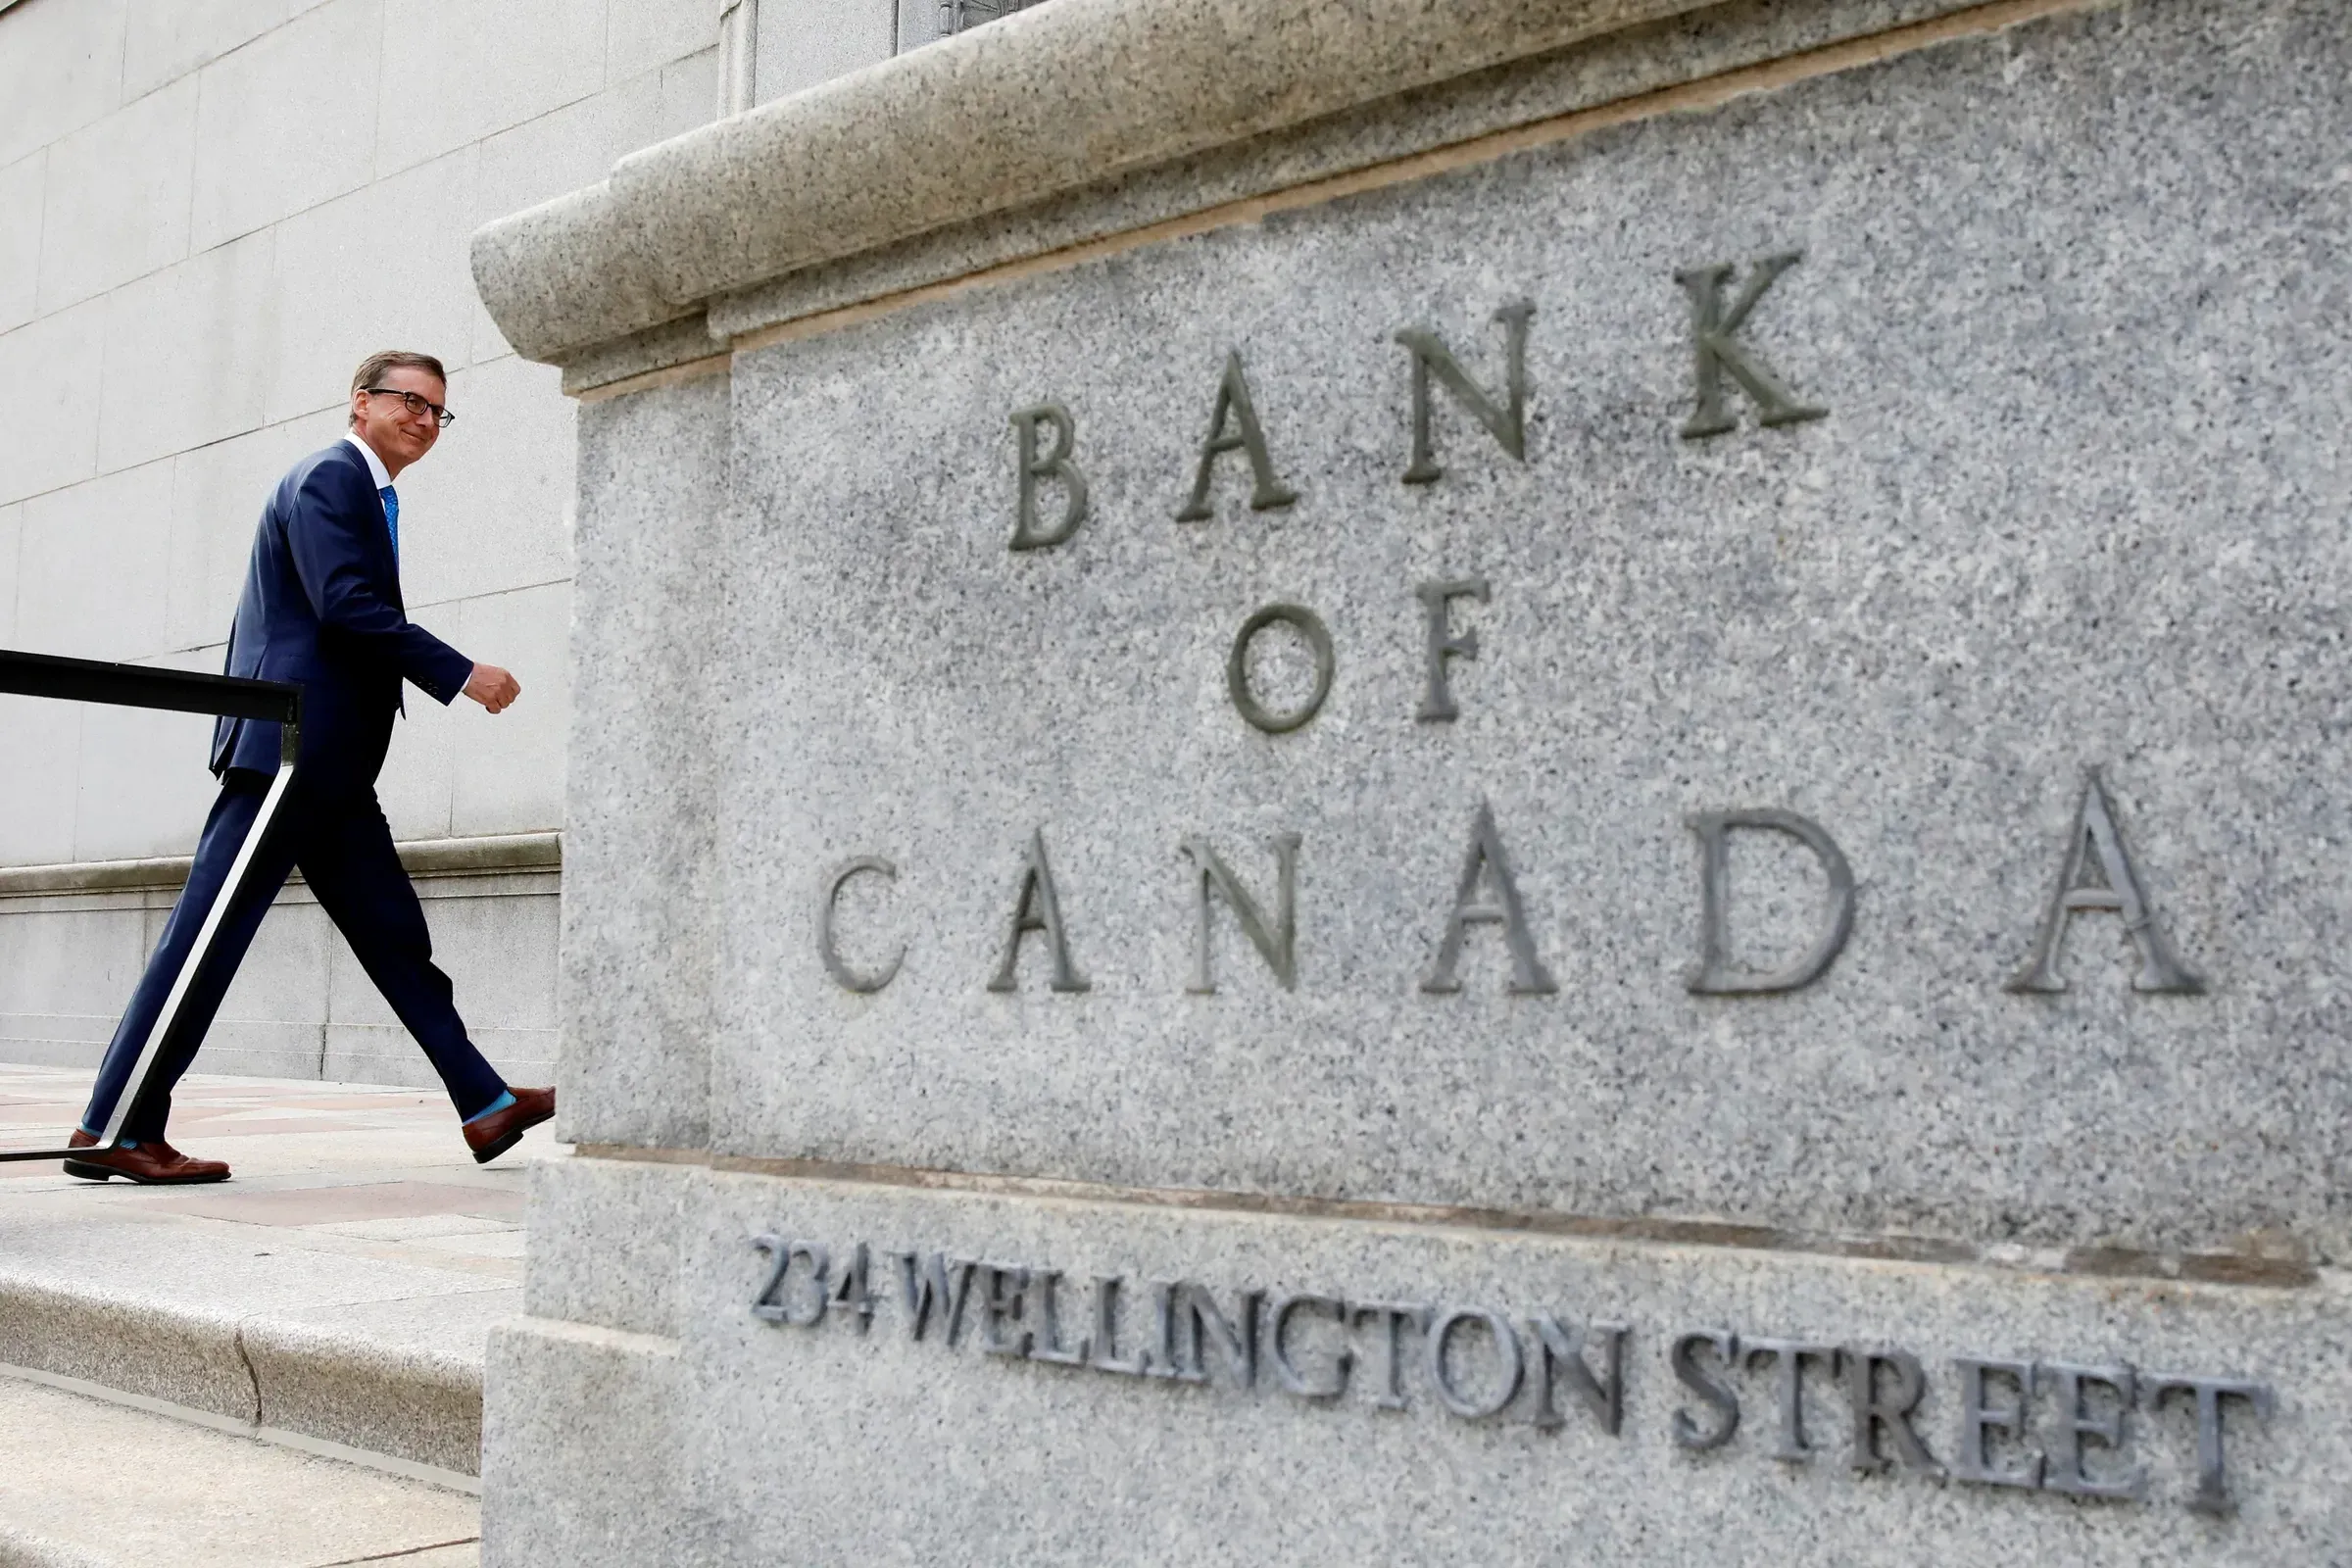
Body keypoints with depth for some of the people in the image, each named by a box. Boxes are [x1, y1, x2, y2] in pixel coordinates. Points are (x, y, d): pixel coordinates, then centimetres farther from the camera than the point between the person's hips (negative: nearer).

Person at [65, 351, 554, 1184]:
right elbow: (347, 605, -18)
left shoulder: (367, 493, 24)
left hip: (329, 765, 10)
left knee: (394, 934, 8)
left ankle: (487, 1107, 11)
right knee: (210, 931, -7)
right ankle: (114, 1129, -2)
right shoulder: (329, 476, -6)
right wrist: (462, 675, -17)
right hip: (290, 741, -10)